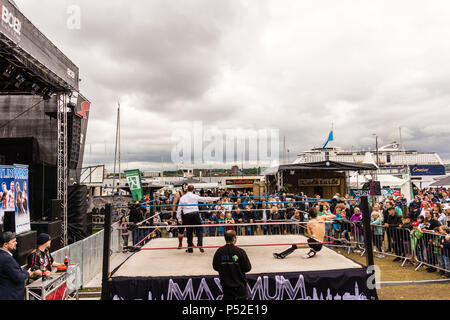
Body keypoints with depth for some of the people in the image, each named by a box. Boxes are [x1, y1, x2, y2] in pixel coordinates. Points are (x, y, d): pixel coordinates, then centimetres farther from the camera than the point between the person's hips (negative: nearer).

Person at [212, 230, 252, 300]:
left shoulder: (219, 251, -10)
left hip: (225, 285, 3)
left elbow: (215, 267, 0)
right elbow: (248, 268, -12)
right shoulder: (240, 251, -17)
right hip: (239, 285, -2)